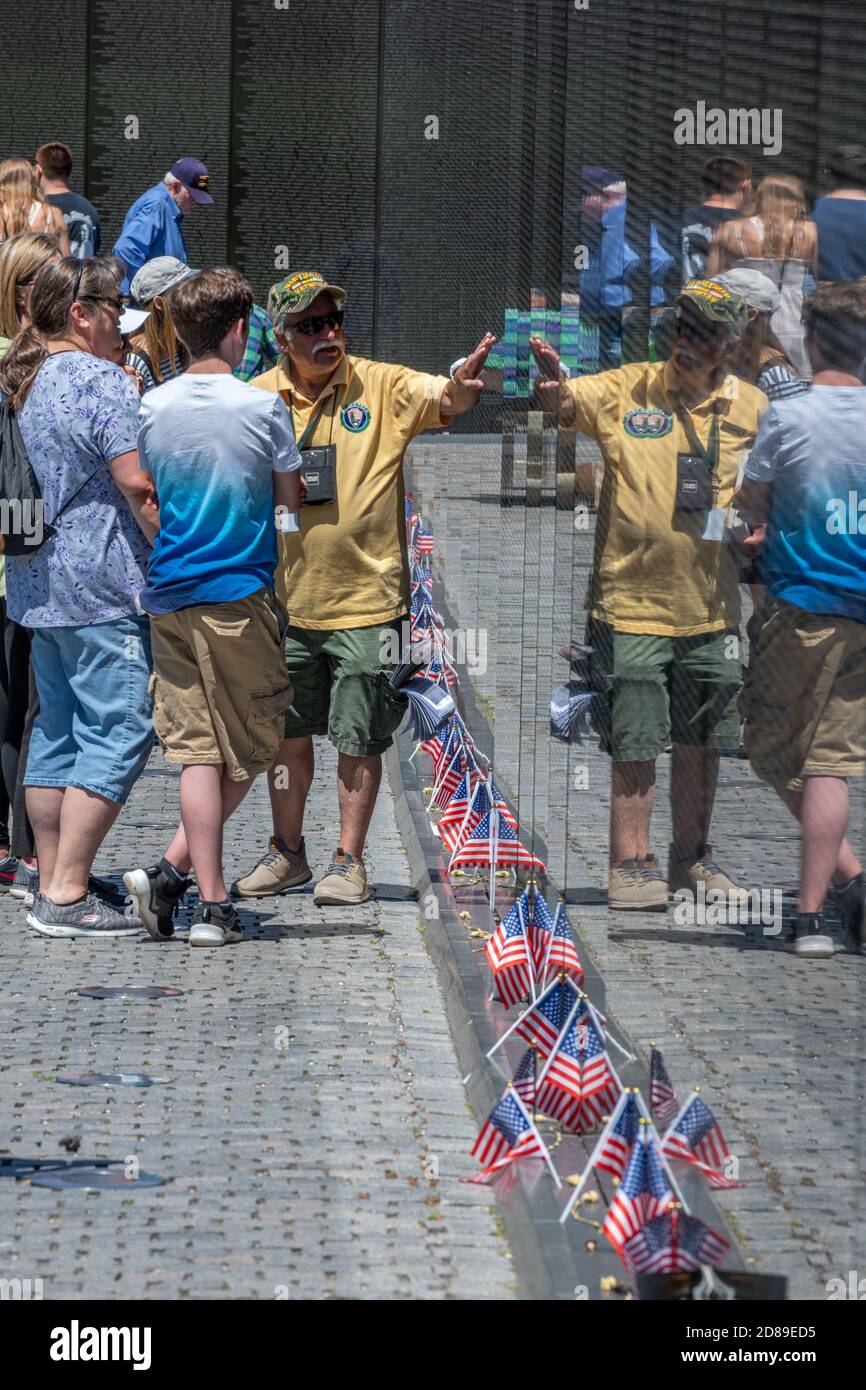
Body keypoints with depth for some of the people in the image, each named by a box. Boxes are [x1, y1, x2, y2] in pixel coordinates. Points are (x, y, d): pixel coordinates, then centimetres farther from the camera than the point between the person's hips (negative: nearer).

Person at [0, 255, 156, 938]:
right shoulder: (101, 382, -13)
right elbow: (139, 484, -18)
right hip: (103, 585, -9)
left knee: (56, 730, 14)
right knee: (118, 731, -7)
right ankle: (67, 896, -11)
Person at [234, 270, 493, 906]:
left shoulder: (382, 386, -6)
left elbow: (444, 399, -23)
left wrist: (462, 384, -45)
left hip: (366, 598, -3)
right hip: (286, 599, 3)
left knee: (360, 739, 2)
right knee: (288, 731, 12)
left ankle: (349, 860, 13)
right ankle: (287, 853, 26)